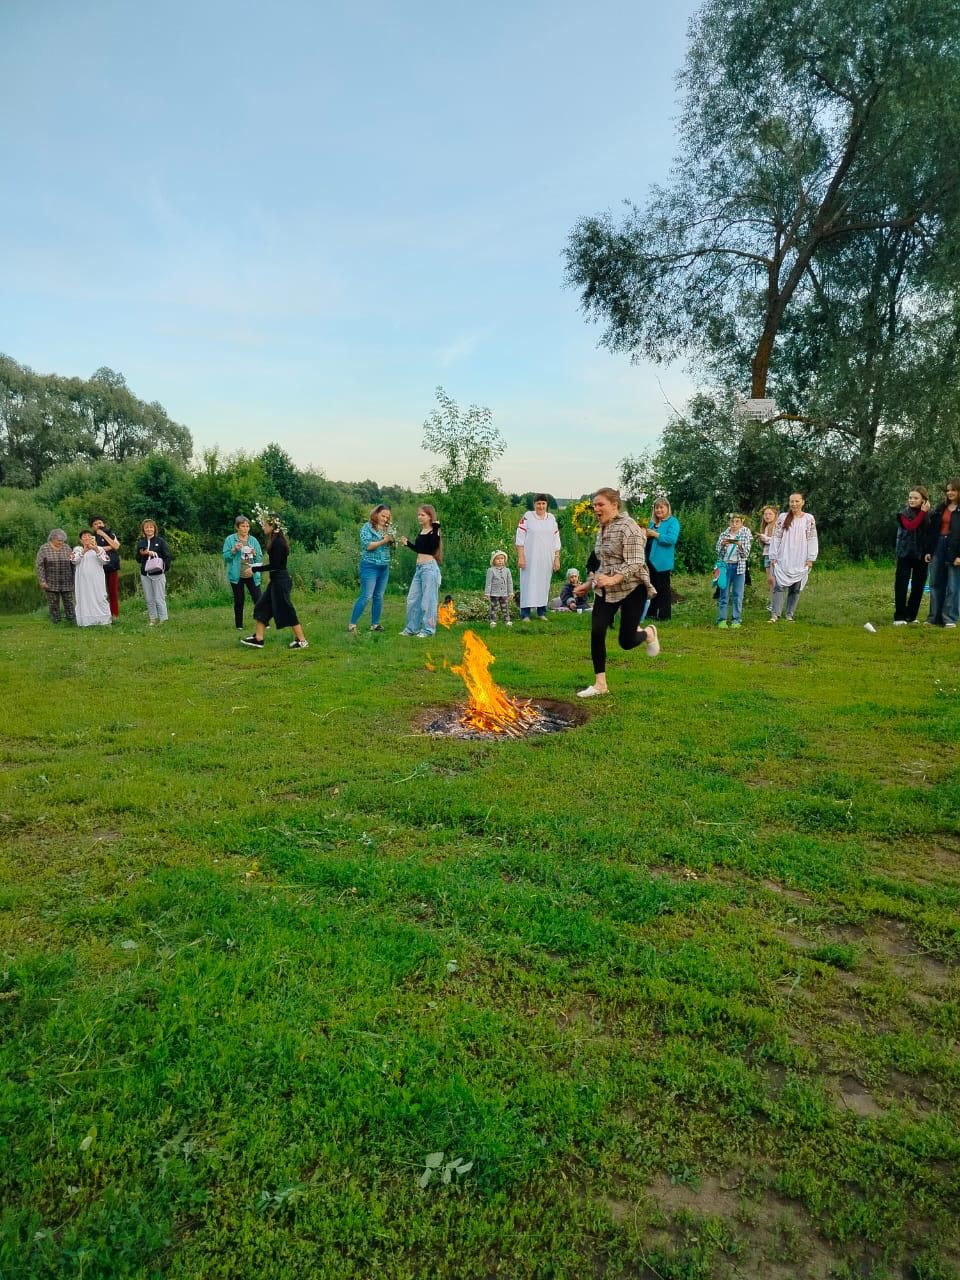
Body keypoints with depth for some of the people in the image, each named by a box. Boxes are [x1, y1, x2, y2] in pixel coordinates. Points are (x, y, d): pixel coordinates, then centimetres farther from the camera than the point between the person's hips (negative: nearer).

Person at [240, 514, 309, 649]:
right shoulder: (275, 540, 11)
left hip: (280, 580, -10)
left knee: (286, 610, -4)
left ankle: (302, 641, 3)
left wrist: (254, 569, -16)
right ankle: (258, 639, 17)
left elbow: (274, 565, -21)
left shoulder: (277, 542, -18)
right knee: (261, 607, 12)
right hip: (276, 580, 10)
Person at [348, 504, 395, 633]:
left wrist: (391, 540, -8)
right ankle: (352, 624, -6)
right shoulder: (367, 527, -6)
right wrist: (383, 541, -19)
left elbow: (390, 546, 13)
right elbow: (368, 545, -17)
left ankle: (375, 624, 17)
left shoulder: (386, 529, 11)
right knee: (366, 596, -10)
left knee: (379, 597, 9)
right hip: (370, 566, -6)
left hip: (384, 567, 6)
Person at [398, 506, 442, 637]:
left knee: (428, 599, -2)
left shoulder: (434, 531, -9)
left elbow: (433, 546, -28)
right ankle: (412, 628, 20)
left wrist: (436, 529, -33)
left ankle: (428, 629, 7)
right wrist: (407, 543, 12)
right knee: (412, 599, 11)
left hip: (430, 567, -9)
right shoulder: (421, 531, 14)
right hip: (419, 568, 9)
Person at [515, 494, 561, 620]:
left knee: (544, 584, 6)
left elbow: (556, 541, 11)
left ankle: (542, 612, 14)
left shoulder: (552, 519, 9)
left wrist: (557, 558, 5)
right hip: (530, 559, -4)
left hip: (546, 559, 4)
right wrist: (520, 557, -11)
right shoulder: (527, 517, -3)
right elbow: (519, 538, -5)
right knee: (528, 584, -4)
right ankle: (525, 614, -3)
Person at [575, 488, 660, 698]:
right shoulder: (602, 530, 11)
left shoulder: (628, 527, -15)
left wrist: (612, 579, -34)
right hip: (605, 590, 7)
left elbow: (635, 563, -22)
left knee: (626, 641, -3)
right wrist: (589, 583, 17)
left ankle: (648, 634, 32)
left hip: (631, 589, -7)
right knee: (596, 633, -6)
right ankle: (600, 684, 3)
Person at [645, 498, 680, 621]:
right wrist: (645, 535, 0)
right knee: (651, 587, 13)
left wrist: (655, 534, -18)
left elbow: (672, 539, -22)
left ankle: (664, 616, 6)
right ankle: (651, 612, 23)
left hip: (662, 562, -7)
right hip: (650, 560, 7)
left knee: (663, 588, 0)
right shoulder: (652, 522, 15)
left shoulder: (673, 521, -7)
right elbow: (647, 541, 23)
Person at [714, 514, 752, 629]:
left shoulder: (745, 535, 4)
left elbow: (746, 554, -3)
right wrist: (722, 545, -17)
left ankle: (736, 619, 8)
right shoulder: (724, 535, 6)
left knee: (738, 595, 1)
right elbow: (718, 552, 3)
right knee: (723, 594, 0)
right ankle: (721, 619, 3)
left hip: (739, 567, 0)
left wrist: (739, 545, -22)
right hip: (725, 566, 0)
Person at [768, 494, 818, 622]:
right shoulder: (782, 518, 5)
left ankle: (789, 615, 10)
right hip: (783, 560, -1)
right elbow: (776, 537, 4)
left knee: (796, 588, 4)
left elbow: (812, 539, 3)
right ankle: (774, 614, -14)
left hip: (800, 561, 1)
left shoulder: (809, 519, 4)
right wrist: (773, 557, -1)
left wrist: (810, 559, -3)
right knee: (780, 586, -9)